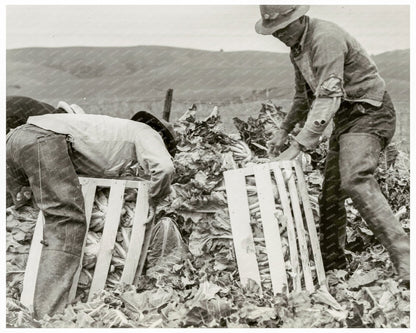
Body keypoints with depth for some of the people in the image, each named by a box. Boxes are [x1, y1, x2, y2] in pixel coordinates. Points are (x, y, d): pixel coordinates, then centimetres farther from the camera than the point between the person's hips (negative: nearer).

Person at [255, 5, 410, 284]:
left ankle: (404, 258, -30)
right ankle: (332, 266, 19)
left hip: (370, 114, -9)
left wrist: (297, 146, -32)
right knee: (331, 194, 6)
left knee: (355, 181, -29)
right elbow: (305, 96, 26)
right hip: (346, 119, 9)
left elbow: (328, 98, -29)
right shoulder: (297, 48, 11)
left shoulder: (326, 38, -21)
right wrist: (284, 130, 15)